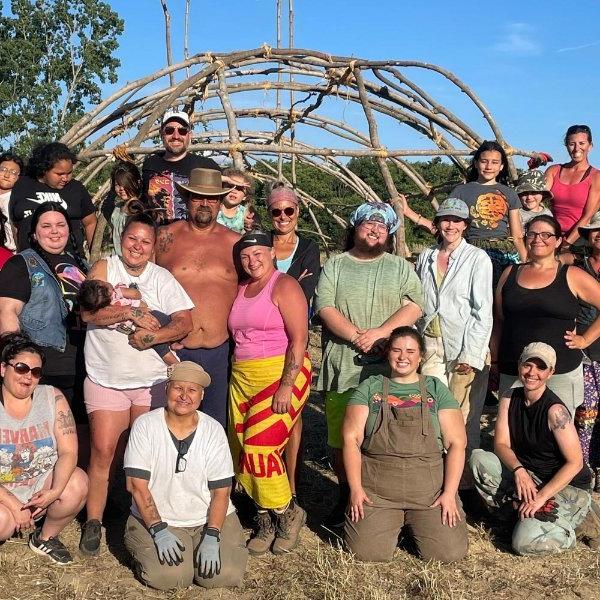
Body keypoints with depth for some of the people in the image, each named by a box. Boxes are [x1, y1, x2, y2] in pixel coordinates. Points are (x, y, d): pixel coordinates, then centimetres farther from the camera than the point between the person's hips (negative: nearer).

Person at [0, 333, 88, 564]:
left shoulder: (52, 398, -7)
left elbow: (68, 452, -11)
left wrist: (55, 492, -27)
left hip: (43, 486, 3)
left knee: (77, 482, -25)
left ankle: (45, 538, 1)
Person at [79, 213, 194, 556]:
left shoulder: (162, 279, 4)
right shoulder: (104, 268, 1)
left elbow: (185, 322, -5)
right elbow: (89, 312, -12)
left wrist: (153, 336, -20)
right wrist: (131, 313, -21)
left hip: (152, 381, 1)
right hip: (106, 378, -1)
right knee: (104, 452, -4)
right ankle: (93, 522, 9)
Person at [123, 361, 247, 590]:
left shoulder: (213, 430, -3)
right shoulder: (145, 425, -6)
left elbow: (221, 492, -4)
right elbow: (137, 484, -10)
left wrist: (211, 538, -16)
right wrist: (159, 531, -18)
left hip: (209, 518, 2)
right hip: (156, 518, -1)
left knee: (222, 576, -19)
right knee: (168, 577, -25)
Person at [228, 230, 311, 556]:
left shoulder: (284, 286, -6)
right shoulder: (240, 290, 16)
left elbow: (299, 339, -13)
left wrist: (286, 386, -20)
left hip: (280, 373, -7)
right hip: (241, 377, 7)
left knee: (259, 448, -13)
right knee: (243, 451, 3)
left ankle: (287, 513, 9)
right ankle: (266, 521, 15)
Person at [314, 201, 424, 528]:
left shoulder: (400, 267, 13)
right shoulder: (335, 265, 12)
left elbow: (414, 305, -1)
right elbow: (324, 307, -2)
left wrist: (379, 332, -15)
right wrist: (357, 336, -15)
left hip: (388, 366, 0)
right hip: (342, 365, 1)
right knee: (340, 436, 3)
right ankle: (345, 497, 20)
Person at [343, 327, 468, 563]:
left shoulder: (435, 389, 9)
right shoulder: (370, 388, 8)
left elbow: (456, 443, 3)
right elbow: (351, 439, 1)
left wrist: (449, 493, -7)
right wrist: (355, 489, -9)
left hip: (431, 489, 1)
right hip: (376, 488, 0)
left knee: (450, 553, -14)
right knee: (367, 553, -16)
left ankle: (413, 524, 16)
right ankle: (392, 524, 16)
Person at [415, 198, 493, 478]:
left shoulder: (478, 258, -2)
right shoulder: (425, 257, 11)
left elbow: (483, 312, -6)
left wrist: (470, 355, -12)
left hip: (465, 349, -3)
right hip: (430, 346, 3)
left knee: (463, 419, -1)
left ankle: (465, 480, 14)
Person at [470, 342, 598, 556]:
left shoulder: (555, 410, -22)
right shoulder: (510, 398, -3)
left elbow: (575, 463, -21)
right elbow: (501, 444, -5)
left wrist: (541, 497, -24)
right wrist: (519, 470, -25)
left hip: (566, 486, -6)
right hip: (527, 475, 6)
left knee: (525, 543, -23)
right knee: (478, 458, -15)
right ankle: (517, 513, -1)